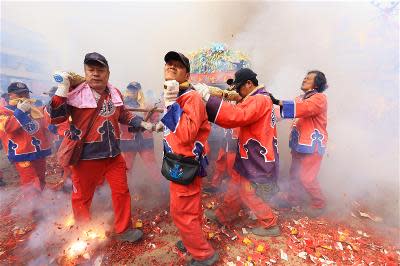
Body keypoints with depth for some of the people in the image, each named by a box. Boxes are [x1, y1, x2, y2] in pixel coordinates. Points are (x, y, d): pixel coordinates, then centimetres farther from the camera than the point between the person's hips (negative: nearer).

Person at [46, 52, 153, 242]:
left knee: (122, 192, 11)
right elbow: (54, 118, -13)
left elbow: (123, 115, 19)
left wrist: (142, 123, 10)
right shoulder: (75, 93, -8)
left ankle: (123, 230, 32)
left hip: (113, 154, 4)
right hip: (85, 156, -3)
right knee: (82, 197, 14)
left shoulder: (115, 93, 6)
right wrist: (61, 91, -23)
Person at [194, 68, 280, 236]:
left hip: (258, 159, -10)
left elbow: (236, 116, -37)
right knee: (235, 186, 19)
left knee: (249, 193, 7)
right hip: (251, 156, 10)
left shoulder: (259, 99, -21)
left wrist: (208, 97, -34)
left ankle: (269, 225, 29)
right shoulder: (258, 99, 14)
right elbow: (240, 117, 10)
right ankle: (223, 215, 37)